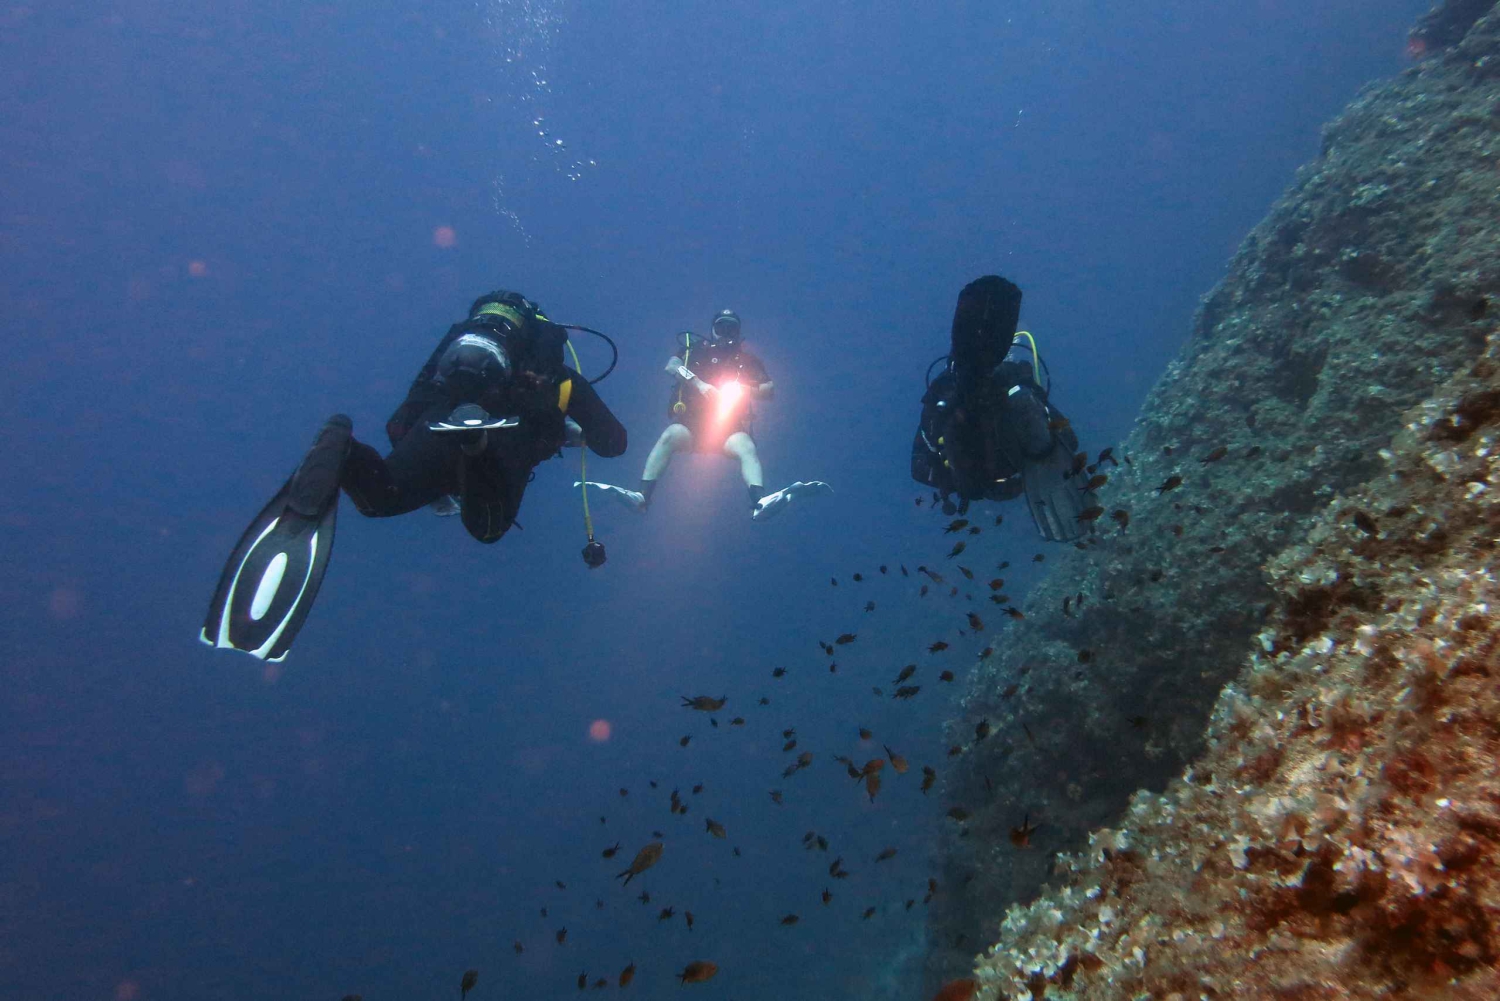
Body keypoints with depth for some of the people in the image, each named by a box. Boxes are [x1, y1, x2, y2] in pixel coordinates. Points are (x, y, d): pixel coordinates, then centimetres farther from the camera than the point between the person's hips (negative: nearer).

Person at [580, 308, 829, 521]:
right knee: (670, 435, -32)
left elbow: (769, 389, 8)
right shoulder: (697, 349, 17)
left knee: (747, 448, -31)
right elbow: (672, 365, -2)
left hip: (730, 428, 1)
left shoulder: (746, 359, 19)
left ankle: (761, 502, -57)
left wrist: (746, 391, -12)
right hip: (691, 423, 0)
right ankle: (641, 497, -46)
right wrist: (699, 383, -17)